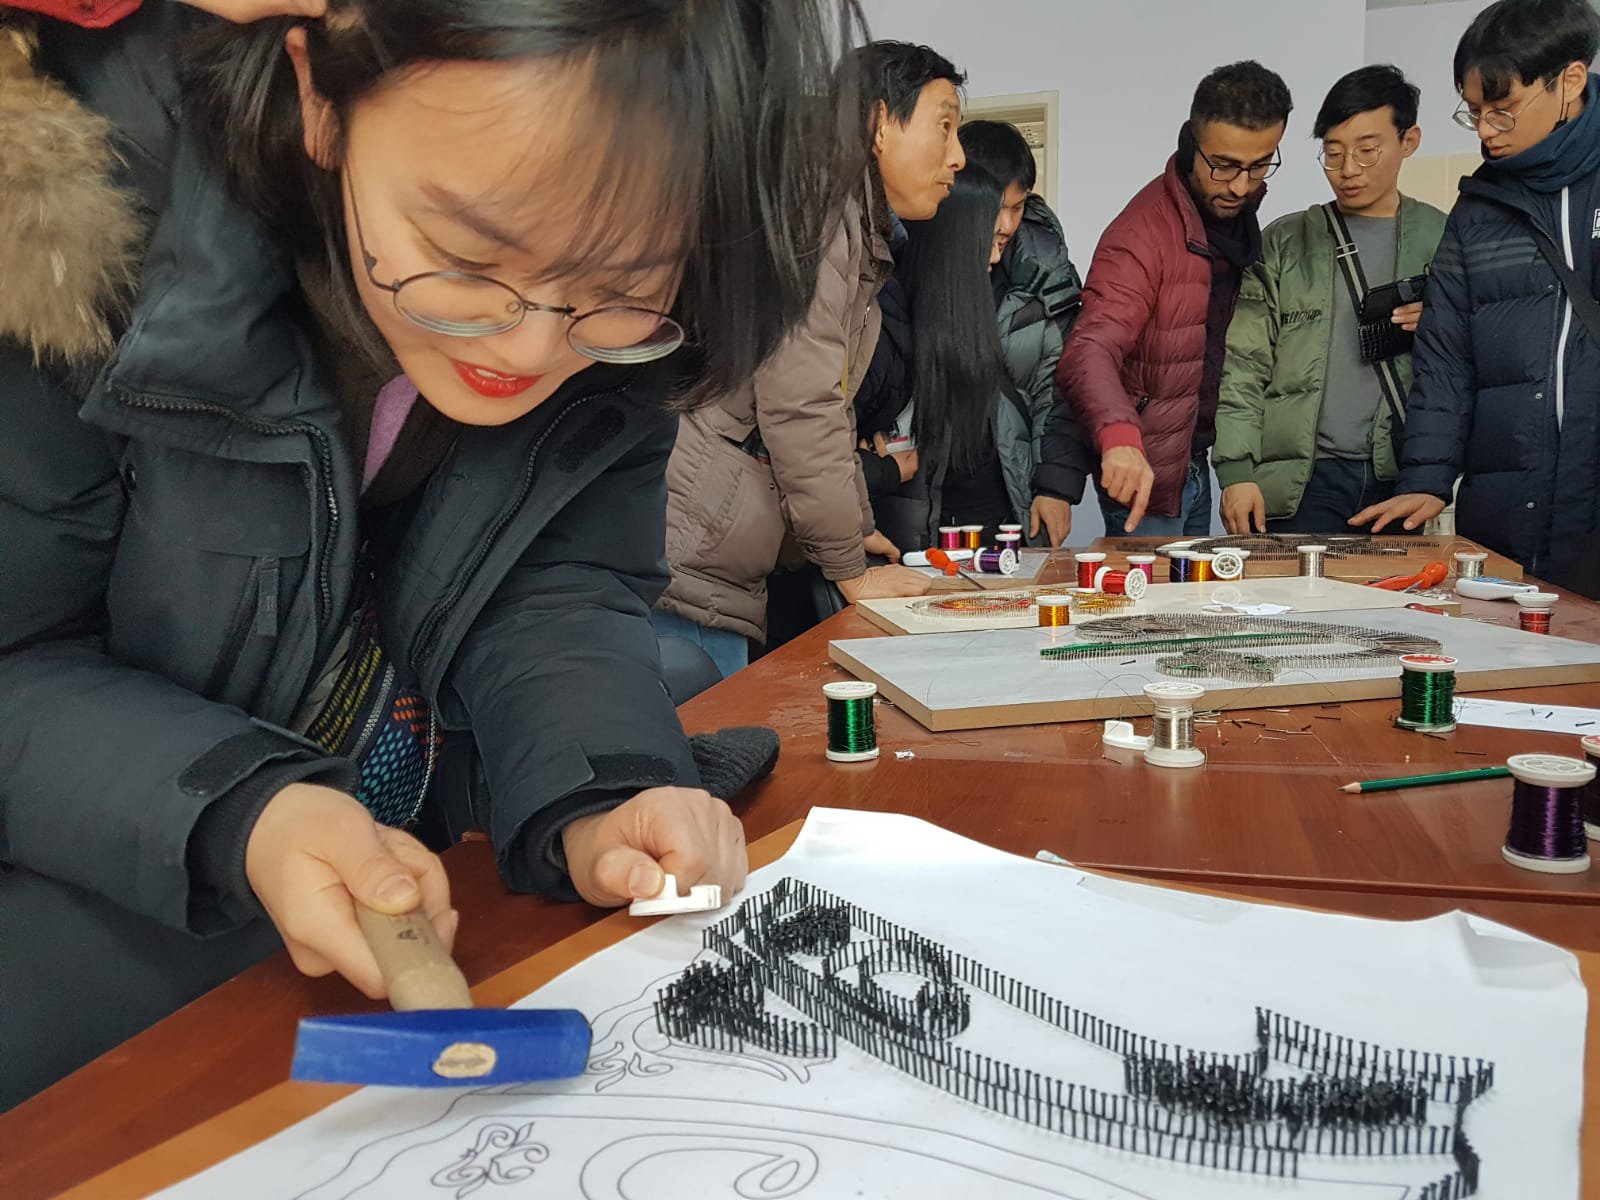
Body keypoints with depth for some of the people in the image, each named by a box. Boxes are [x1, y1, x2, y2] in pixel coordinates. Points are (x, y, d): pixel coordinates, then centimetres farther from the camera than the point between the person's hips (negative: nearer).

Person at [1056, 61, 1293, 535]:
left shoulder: (1236, 213, 6)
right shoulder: (1143, 233, -20)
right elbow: (1090, 351, -33)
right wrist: (1119, 438, -51)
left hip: (1194, 460, 8)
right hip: (1143, 469, -8)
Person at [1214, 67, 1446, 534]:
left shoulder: (1443, 240, 11)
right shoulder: (1282, 245, 8)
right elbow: (1243, 368, 1)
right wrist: (1236, 471, -10)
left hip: (1402, 479, 1)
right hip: (1298, 482, -1)